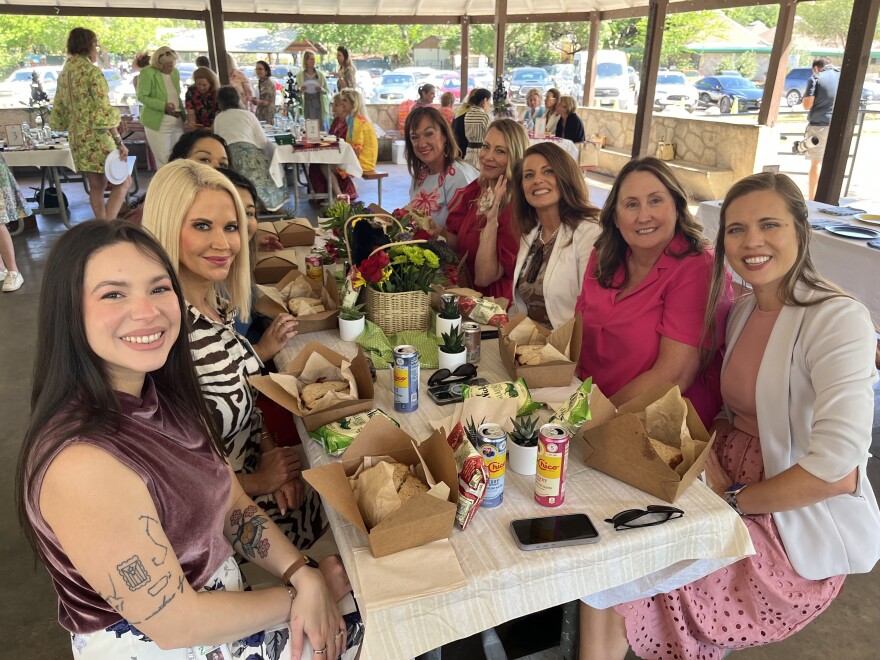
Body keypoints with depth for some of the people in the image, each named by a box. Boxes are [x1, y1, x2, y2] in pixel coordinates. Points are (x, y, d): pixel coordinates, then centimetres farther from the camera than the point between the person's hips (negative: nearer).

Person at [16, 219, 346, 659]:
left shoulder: (166, 397, -5)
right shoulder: (81, 463, -30)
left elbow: (233, 506, 1)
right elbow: (177, 624, -24)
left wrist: (303, 575, -13)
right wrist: (297, 598, -12)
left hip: (218, 608, 6)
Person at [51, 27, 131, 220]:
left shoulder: (64, 73, 12)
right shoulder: (92, 71, -12)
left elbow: (59, 109, 17)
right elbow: (104, 110, -18)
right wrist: (119, 141, -18)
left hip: (77, 137, 8)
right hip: (97, 136, -8)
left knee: (96, 186, 13)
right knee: (122, 182, -3)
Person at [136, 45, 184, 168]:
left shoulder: (175, 72, 10)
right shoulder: (148, 72, -9)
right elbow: (142, 96, -11)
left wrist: (182, 111, 9)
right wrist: (163, 106, -22)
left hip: (177, 121, 6)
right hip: (158, 122, -6)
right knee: (163, 161, -4)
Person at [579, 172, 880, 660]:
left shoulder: (838, 319, -19)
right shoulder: (743, 310, 5)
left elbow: (838, 471, -26)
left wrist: (735, 499, -14)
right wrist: (706, 448, -11)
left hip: (798, 530, -6)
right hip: (730, 486, 6)